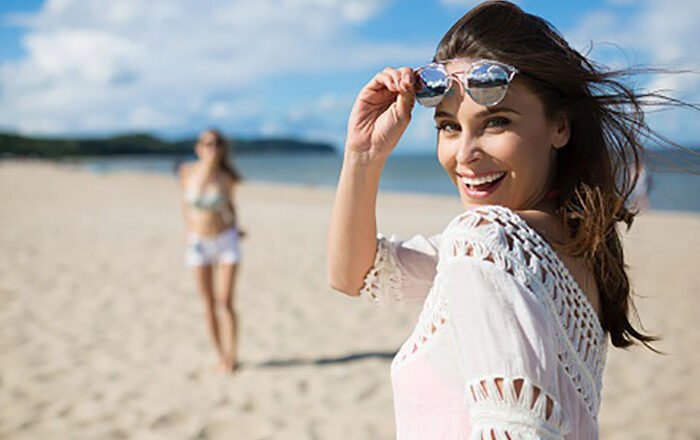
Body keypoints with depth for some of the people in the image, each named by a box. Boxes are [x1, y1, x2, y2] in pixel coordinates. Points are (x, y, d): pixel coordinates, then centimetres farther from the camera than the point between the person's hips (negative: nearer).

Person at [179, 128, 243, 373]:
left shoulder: (227, 178, -10)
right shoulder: (187, 172, -7)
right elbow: (186, 201, 9)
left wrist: (234, 227, 0)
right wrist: (189, 230, 8)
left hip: (226, 242, -2)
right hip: (198, 243, 2)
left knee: (225, 302, -6)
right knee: (209, 303, 7)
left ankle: (231, 357, 4)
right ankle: (220, 355, 18)